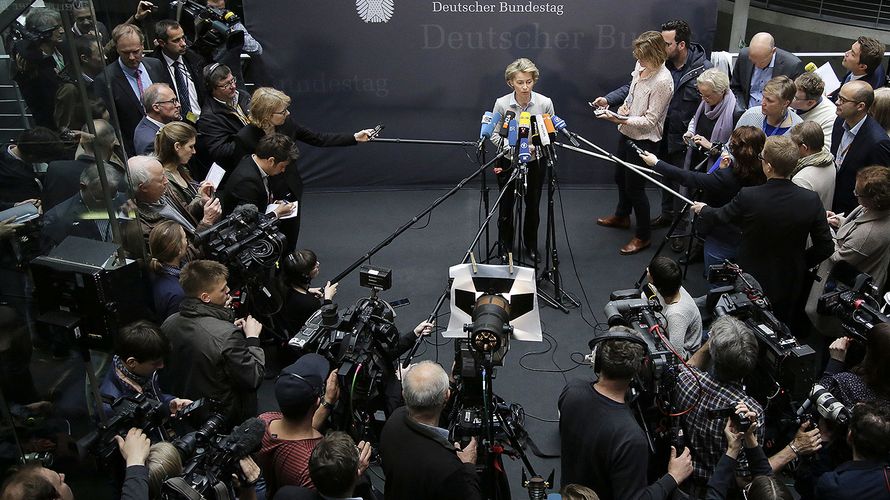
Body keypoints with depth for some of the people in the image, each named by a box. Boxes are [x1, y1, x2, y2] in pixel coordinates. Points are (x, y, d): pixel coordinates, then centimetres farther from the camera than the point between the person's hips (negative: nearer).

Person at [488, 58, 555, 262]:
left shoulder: (545, 103, -14)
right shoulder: (502, 103, -15)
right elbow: (493, 133, -5)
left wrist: (536, 146, -22)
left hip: (534, 162, 1)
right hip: (508, 162, -1)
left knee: (533, 205, 15)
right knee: (506, 205, 11)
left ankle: (531, 245, 37)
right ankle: (505, 246, 34)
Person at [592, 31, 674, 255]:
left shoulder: (662, 81, -26)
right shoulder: (641, 66, -4)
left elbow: (650, 120, -23)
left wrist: (622, 120, -32)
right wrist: (608, 100, -3)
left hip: (644, 139, -9)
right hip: (627, 132, 9)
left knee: (635, 186, 2)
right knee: (620, 177, 25)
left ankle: (643, 236, 20)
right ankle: (622, 216, 50)